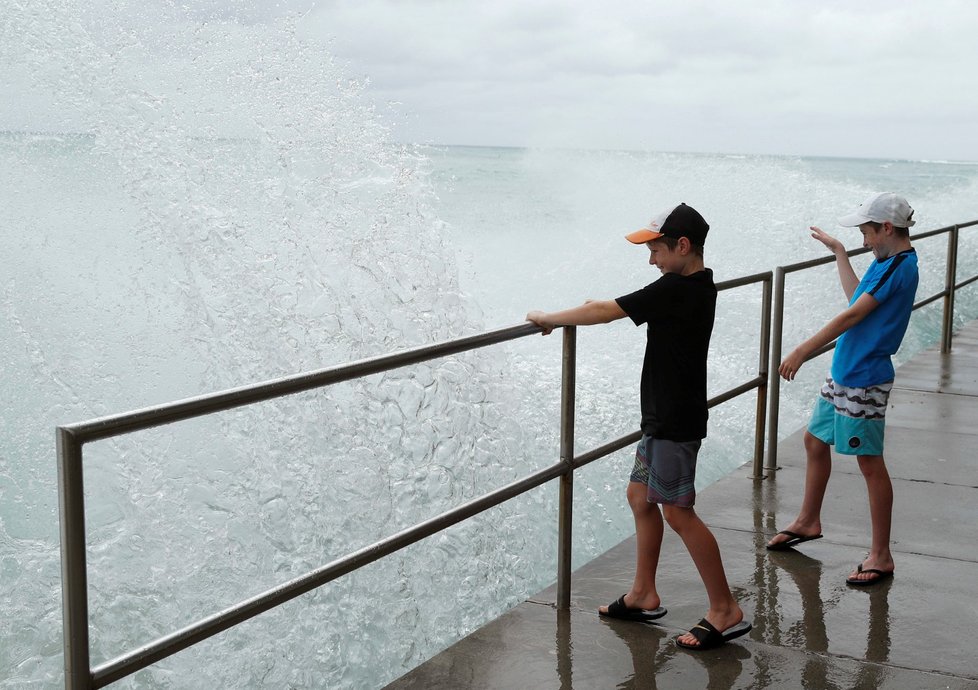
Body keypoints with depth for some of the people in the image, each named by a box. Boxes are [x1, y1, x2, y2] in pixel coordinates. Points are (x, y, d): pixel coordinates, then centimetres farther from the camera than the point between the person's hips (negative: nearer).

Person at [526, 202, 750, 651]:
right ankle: (643, 596, 27)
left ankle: (725, 611, 3)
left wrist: (549, 319, -9)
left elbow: (604, 313, -20)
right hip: (664, 416, 10)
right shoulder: (700, 285, 9)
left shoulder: (675, 289, -21)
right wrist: (607, 307, 14)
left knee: (678, 511, -5)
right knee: (640, 497, 16)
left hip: (675, 421, -10)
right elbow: (629, 307, 28)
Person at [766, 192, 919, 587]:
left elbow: (852, 315, -22)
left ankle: (881, 556, 6)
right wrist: (839, 252, 25)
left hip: (864, 380, -10)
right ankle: (808, 521, 38)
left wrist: (802, 351, -19)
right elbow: (856, 297, 22)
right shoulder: (886, 260, 11)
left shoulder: (900, 267, -20)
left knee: (870, 462, -3)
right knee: (815, 441, 20)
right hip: (843, 374, 10)